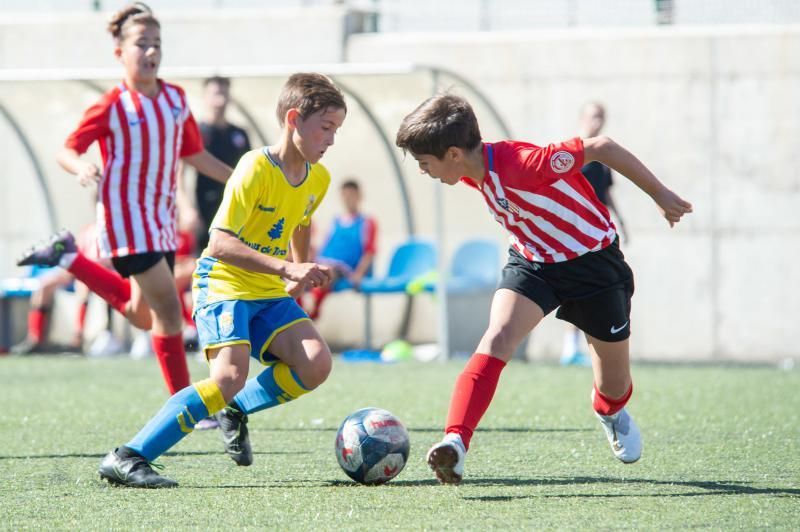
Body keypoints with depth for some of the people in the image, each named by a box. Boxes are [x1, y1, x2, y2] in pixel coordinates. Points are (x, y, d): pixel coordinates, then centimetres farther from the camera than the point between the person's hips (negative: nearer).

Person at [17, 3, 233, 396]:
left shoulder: (175, 98, 7)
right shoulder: (112, 106, -10)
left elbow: (194, 154, 19)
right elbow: (67, 150, -8)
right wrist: (81, 168, -30)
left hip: (162, 215, 7)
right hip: (126, 215, -7)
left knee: (142, 316, 15)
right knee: (167, 307, -13)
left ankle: (68, 258, 31)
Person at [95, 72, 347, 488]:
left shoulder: (318, 179, 4)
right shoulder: (256, 168, -19)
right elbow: (220, 243, -27)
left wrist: (301, 275, 26)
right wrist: (286, 268, -34)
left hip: (270, 294, 7)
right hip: (223, 284, -7)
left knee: (316, 363, -16)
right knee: (230, 375, -28)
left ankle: (236, 410, 10)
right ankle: (126, 459, -26)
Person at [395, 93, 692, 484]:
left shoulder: (519, 164, -35)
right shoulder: (474, 174, -10)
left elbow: (601, 147, -29)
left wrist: (660, 195, -19)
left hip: (593, 261, -5)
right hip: (532, 263, 5)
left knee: (614, 386, 11)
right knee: (496, 339, -24)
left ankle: (611, 413, 49)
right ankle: (455, 442, -36)